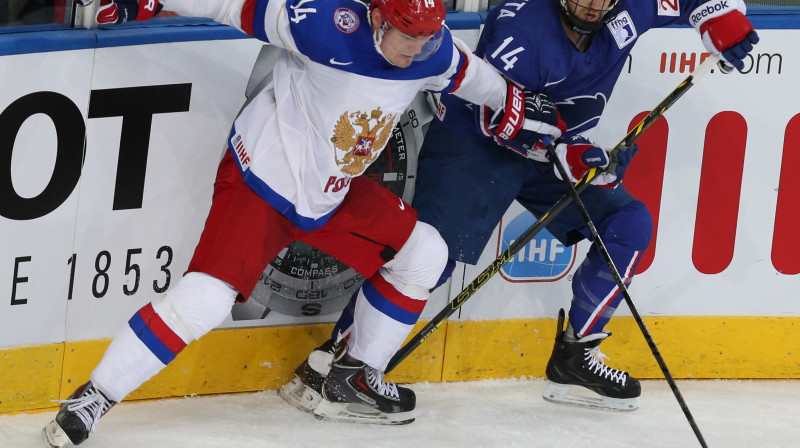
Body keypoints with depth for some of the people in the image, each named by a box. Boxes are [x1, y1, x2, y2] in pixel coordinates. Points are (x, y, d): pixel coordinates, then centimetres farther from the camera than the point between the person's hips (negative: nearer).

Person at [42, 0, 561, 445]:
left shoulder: (432, 53, -8)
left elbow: (472, 74, 15)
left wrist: (518, 111, 24)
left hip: (335, 195, 8)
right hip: (261, 180, -8)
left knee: (422, 253, 6)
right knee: (206, 298, -21)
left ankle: (353, 379, 21)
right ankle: (91, 401, -13)